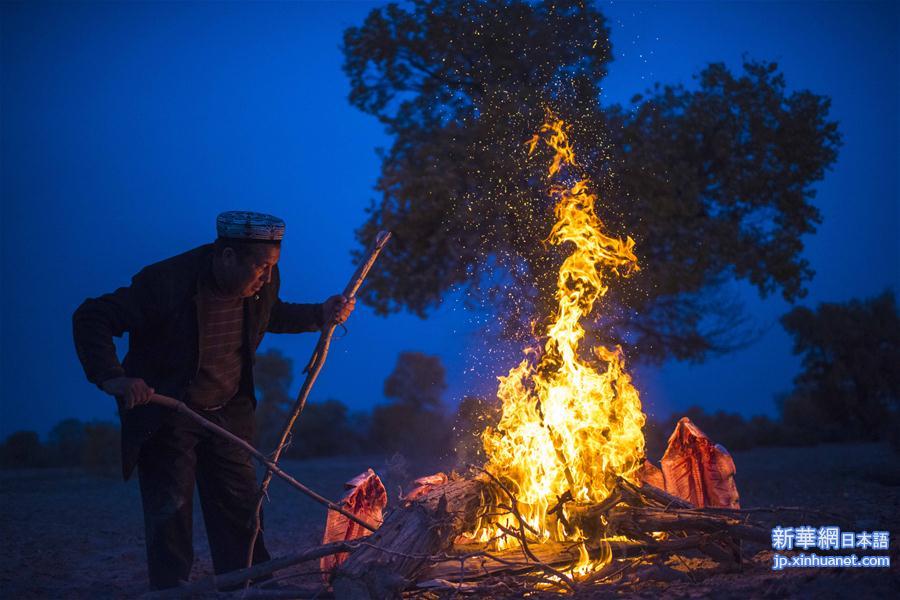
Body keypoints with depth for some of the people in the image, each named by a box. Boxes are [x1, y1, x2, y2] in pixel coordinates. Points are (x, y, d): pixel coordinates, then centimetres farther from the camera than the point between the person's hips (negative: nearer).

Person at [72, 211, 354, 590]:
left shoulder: (262, 285, -9)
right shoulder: (166, 282, -28)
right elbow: (91, 318, -23)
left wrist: (320, 316, 2)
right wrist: (113, 377, -35)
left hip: (227, 414, 5)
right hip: (163, 414, -5)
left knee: (241, 513, 9)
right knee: (170, 519, -7)